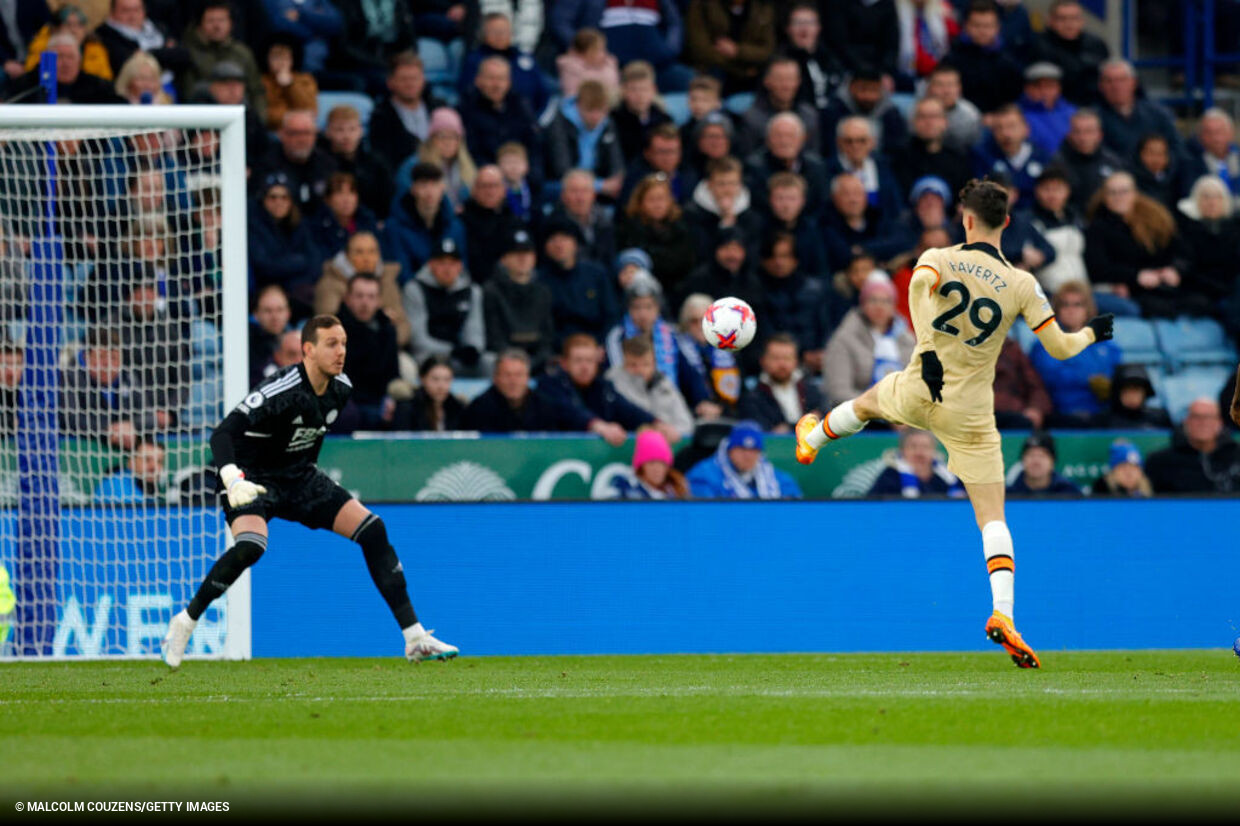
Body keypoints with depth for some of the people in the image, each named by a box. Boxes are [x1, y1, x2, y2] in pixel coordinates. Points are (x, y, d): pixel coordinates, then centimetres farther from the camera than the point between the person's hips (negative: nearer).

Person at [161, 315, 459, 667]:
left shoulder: (340, 388, -5)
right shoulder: (282, 391, -28)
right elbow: (222, 434, -35)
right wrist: (233, 481, -50)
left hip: (299, 478, 7)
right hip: (252, 479, -7)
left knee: (372, 530, -5)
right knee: (250, 546, -35)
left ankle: (415, 639, 1)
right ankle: (185, 622, -13)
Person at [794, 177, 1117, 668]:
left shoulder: (939, 259, -6)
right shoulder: (1021, 285, -5)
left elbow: (919, 284, -29)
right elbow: (1059, 347, -5)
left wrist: (927, 350, -32)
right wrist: (1091, 334, 17)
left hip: (919, 393, 1)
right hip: (971, 415, -1)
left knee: (869, 401, 38)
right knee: (992, 517, -2)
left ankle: (811, 440, 67)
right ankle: (1003, 613, -20)